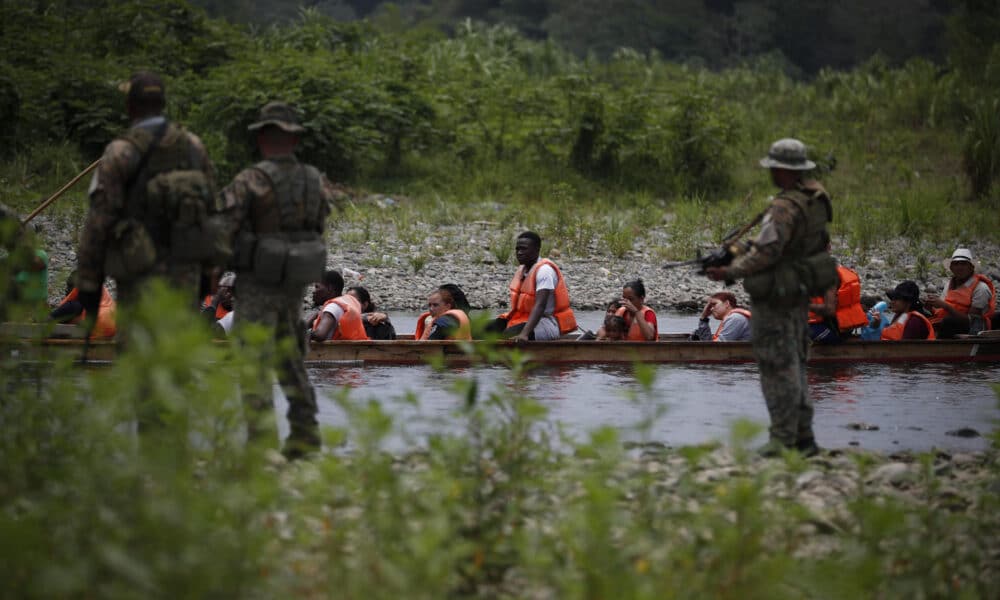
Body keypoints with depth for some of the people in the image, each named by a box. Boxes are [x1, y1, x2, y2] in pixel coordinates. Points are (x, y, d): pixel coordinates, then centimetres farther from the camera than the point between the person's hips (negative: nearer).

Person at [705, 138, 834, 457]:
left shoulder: (784, 208, -22)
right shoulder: (816, 196, 6)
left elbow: (766, 252, -27)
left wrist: (730, 271, -19)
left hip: (776, 297, -10)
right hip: (801, 295, 10)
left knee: (777, 365, -4)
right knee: (794, 364, 16)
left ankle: (783, 439, -2)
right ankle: (803, 437, 19)